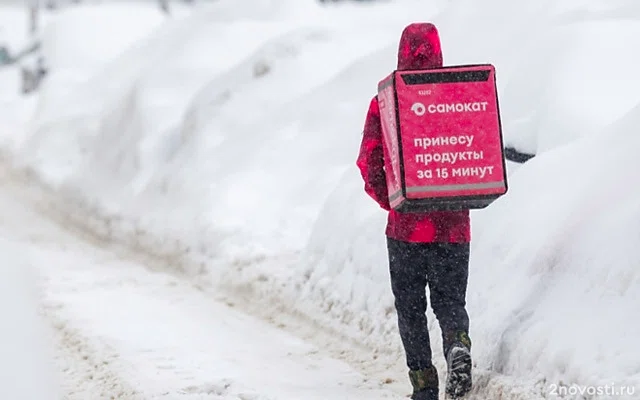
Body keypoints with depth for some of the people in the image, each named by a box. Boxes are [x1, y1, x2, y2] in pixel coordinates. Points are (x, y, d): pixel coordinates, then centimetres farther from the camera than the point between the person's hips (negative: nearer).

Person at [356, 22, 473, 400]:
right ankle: (458, 344, -20)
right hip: (454, 224, 1)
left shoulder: (386, 101, -5)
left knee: (411, 308, 12)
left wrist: (387, 199, 4)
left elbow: (369, 160, -8)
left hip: (406, 224, -1)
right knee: (450, 301, 10)